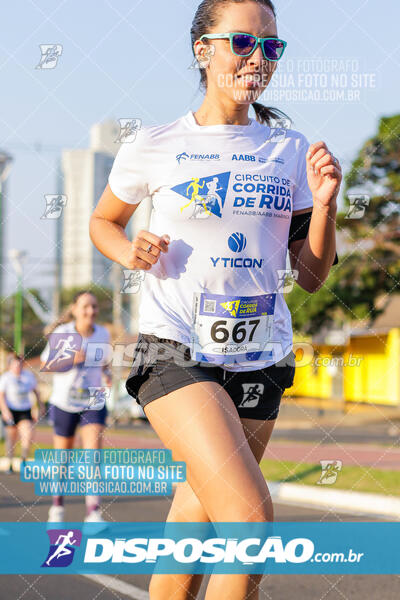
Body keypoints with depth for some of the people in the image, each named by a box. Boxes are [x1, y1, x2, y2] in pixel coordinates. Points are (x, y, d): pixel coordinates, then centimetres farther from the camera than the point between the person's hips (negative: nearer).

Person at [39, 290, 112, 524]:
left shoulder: (103, 334, 0)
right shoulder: (62, 334, -8)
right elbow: (45, 364, -5)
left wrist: (107, 374, -5)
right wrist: (71, 360, -20)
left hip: (94, 403, 1)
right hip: (65, 403, -1)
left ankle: (94, 513, -21)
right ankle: (57, 507, 31)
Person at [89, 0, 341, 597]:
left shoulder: (290, 152, 8)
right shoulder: (155, 147, 1)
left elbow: (313, 275, 9)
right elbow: (103, 222, 17)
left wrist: (324, 203, -8)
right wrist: (131, 252, -4)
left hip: (259, 359, 4)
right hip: (177, 352, -4)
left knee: (198, 523, 11)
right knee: (252, 519, -22)